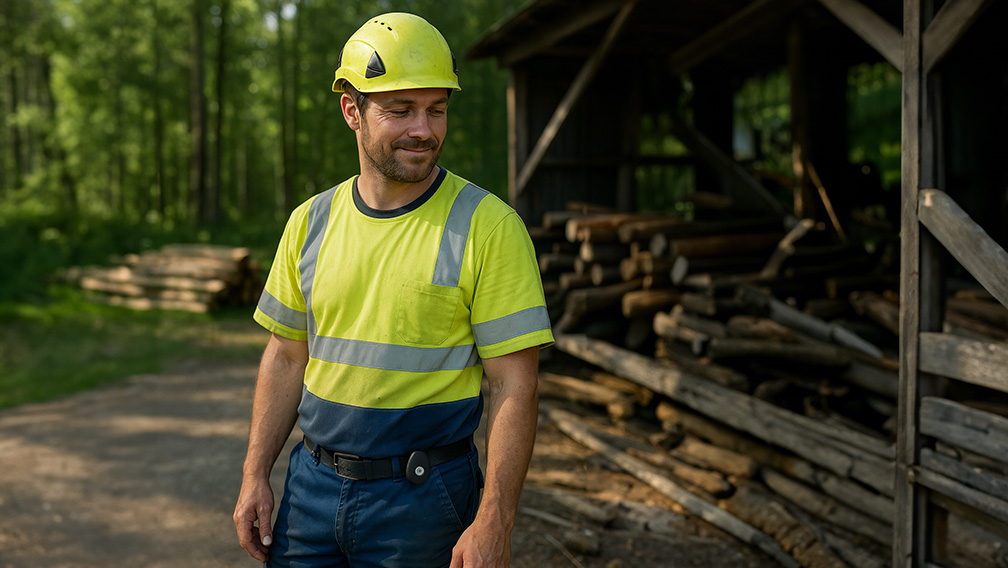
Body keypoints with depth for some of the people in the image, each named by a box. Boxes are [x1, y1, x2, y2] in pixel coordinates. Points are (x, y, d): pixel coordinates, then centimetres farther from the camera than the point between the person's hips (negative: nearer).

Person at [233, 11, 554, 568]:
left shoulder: (489, 226, -12)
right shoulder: (310, 222, 3)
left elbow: (513, 386, -13)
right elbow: (286, 359, 11)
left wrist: (493, 523, -17)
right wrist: (255, 476, 6)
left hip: (422, 499, -4)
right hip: (313, 485, 4)